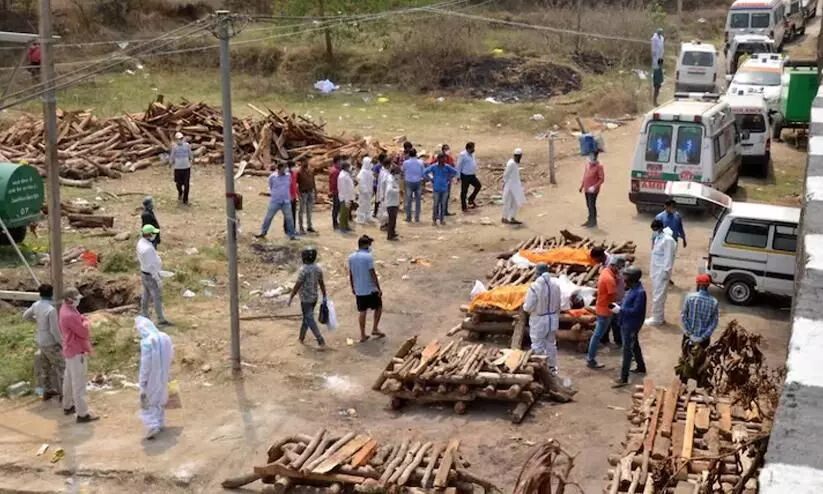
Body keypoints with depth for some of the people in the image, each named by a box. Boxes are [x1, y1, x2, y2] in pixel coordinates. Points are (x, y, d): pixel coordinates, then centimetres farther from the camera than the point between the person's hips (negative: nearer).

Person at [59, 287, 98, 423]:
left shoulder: (67, 309, 4)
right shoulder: (69, 316, -28)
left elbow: (83, 319, 10)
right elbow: (84, 332, -21)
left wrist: (83, 323, -11)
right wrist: (85, 324, -3)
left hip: (72, 349, 11)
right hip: (77, 352, -11)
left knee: (69, 379, 21)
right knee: (79, 383, -5)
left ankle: (68, 406, 35)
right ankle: (82, 414, -2)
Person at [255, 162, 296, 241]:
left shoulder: (288, 176, 1)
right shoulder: (272, 177, -6)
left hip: (286, 202, 2)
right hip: (275, 201, -1)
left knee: (289, 218, 1)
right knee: (268, 217, 4)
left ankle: (291, 235, 9)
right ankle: (263, 233, 17)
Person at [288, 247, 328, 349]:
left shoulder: (304, 270, -22)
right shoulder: (318, 268, -1)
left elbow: (297, 286, -19)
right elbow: (322, 284, 6)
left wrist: (291, 298, -9)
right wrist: (324, 297, 15)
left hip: (306, 299, -7)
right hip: (314, 297, 7)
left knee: (310, 321, -3)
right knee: (306, 317, 23)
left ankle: (321, 342, -9)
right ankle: (301, 337, 36)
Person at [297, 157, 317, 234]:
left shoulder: (311, 171, 10)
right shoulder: (299, 172, -8)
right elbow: (296, 184, -9)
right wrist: (299, 194, -16)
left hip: (310, 192, 6)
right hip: (303, 193, -6)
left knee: (309, 210, 12)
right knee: (302, 211, 0)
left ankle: (309, 226, 20)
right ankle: (301, 228, 4)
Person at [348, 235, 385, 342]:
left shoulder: (351, 257, 3)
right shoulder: (368, 257, -16)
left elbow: (351, 274, 10)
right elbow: (372, 274, -16)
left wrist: (353, 288, 22)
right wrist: (379, 288, -10)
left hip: (358, 290, 6)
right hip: (370, 289, -6)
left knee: (362, 312, 11)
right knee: (379, 307, 15)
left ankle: (362, 335, 14)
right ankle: (375, 329, 13)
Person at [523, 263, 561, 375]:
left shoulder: (534, 286, -25)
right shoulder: (555, 284, -7)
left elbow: (528, 307, -20)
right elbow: (558, 304, 4)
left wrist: (524, 306, 4)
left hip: (539, 320, -5)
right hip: (553, 318, 6)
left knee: (538, 345, 10)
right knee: (551, 343, 21)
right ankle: (552, 367, 31)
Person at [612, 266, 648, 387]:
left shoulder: (640, 292, -25)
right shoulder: (632, 288, 5)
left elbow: (635, 311, -27)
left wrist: (620, 310, -24)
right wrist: (619, 306, -2)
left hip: (631, 325, -10)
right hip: (626, 323, 10)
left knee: (627, 350, -6)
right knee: (634, 346, 25)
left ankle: (624, 378, -3)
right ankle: (641, 367, 43)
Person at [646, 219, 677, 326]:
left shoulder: (668, 240, -19)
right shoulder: (657, 238, 11)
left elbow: (669, 257, -19)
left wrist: (666, 271, -19)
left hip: (662, 271, -9)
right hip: (656, 270, 9)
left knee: (658, 296, -4)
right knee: (656, 295, 14)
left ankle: (657, 319, 3)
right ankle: (658, 317, 23)